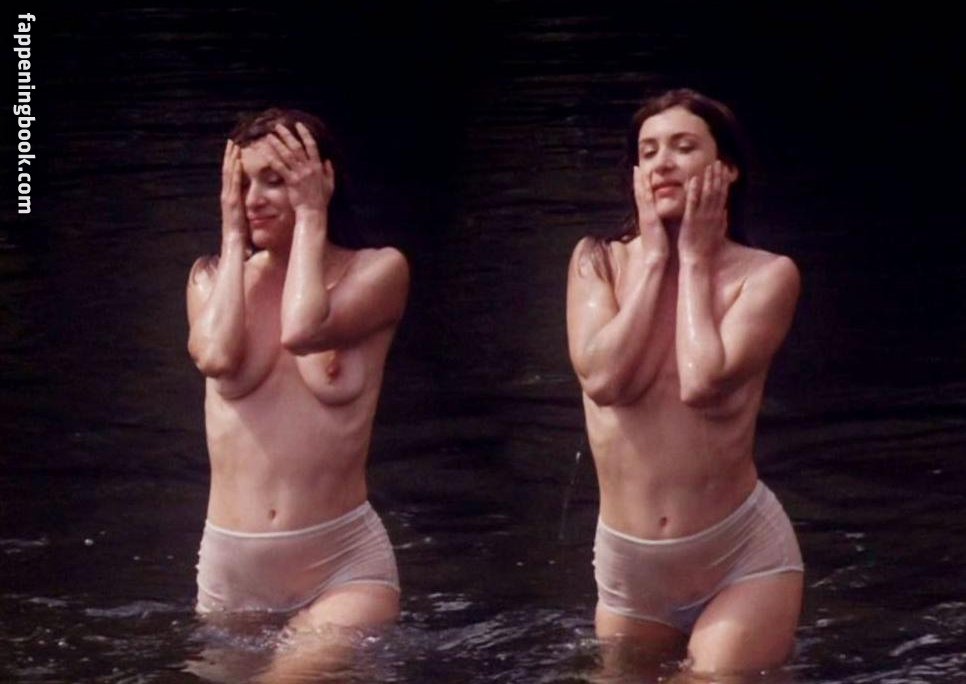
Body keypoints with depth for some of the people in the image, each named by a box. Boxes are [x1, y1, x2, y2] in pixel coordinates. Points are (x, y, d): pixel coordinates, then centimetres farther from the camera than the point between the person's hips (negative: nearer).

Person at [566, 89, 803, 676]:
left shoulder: (765, 275, -7)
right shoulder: (599, 262, 1)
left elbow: (702, 382, -24)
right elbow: (604, 379, -17)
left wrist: (695, 259, -11)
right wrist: (654, 257, -9)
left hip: (743, 561, -3)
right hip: (626, 570, 3)